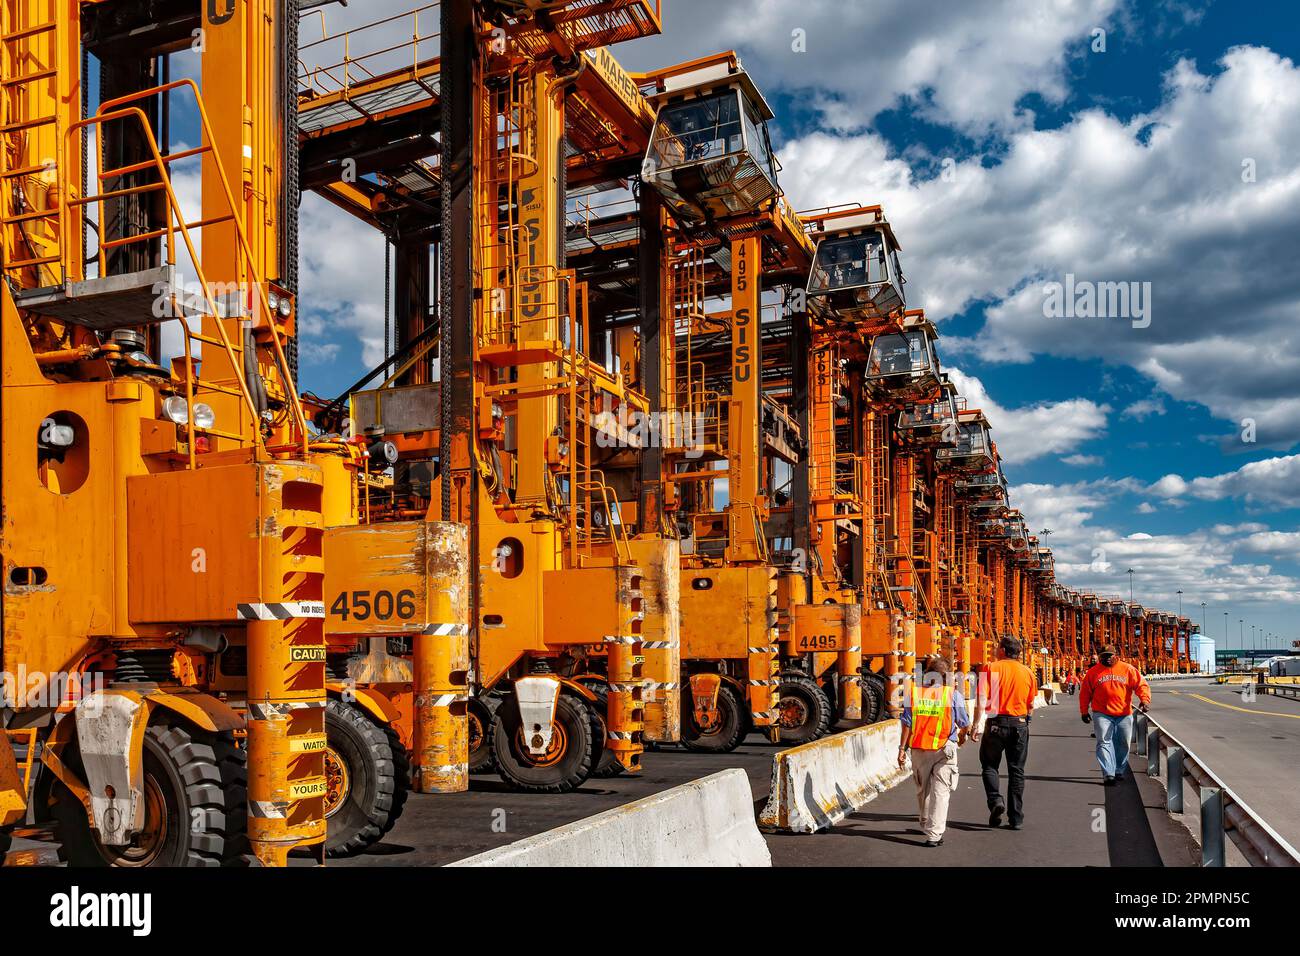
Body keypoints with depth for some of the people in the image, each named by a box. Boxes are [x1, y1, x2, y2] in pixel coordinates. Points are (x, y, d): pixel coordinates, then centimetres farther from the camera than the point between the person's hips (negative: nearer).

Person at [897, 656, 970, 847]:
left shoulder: (914, 692, 0)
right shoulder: (954, 694, -4)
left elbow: (907, 723, -2)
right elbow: (964, 723, 7)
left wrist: (902, 748, 3)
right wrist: (962, 737, 29)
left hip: (919, 749, 3)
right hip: (944, 749, -3)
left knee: (923, 790, 19)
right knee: (940, 792, 0)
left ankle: (926, 825, 38)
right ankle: (934, 835, -6)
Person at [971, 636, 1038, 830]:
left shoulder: (992, 668, -5)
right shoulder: (1027, 672, 5)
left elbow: (982, 699, -15)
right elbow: (1031, 705, 9)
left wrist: (977, 724, -17)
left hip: (996, 722, -3)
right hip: (1020, 724, 3)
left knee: (989, 765, 13)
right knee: (1016, 770, 10)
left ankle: (995, 800, -9)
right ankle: (1016, 818, 11)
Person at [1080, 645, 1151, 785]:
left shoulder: (1128, 669, 4)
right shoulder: (1093, 672, 4)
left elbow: (1141, 684, 0)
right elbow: (1085, 693, 10)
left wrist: (1145, 699, -18)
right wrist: (1084, 711, 9)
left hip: (1124, 714, 2)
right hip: (1102, 714, -1)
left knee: (1123, 744, 9)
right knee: (1104, 742, -12)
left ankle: (1120, 772, 25)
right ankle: (1108, 775, -17)